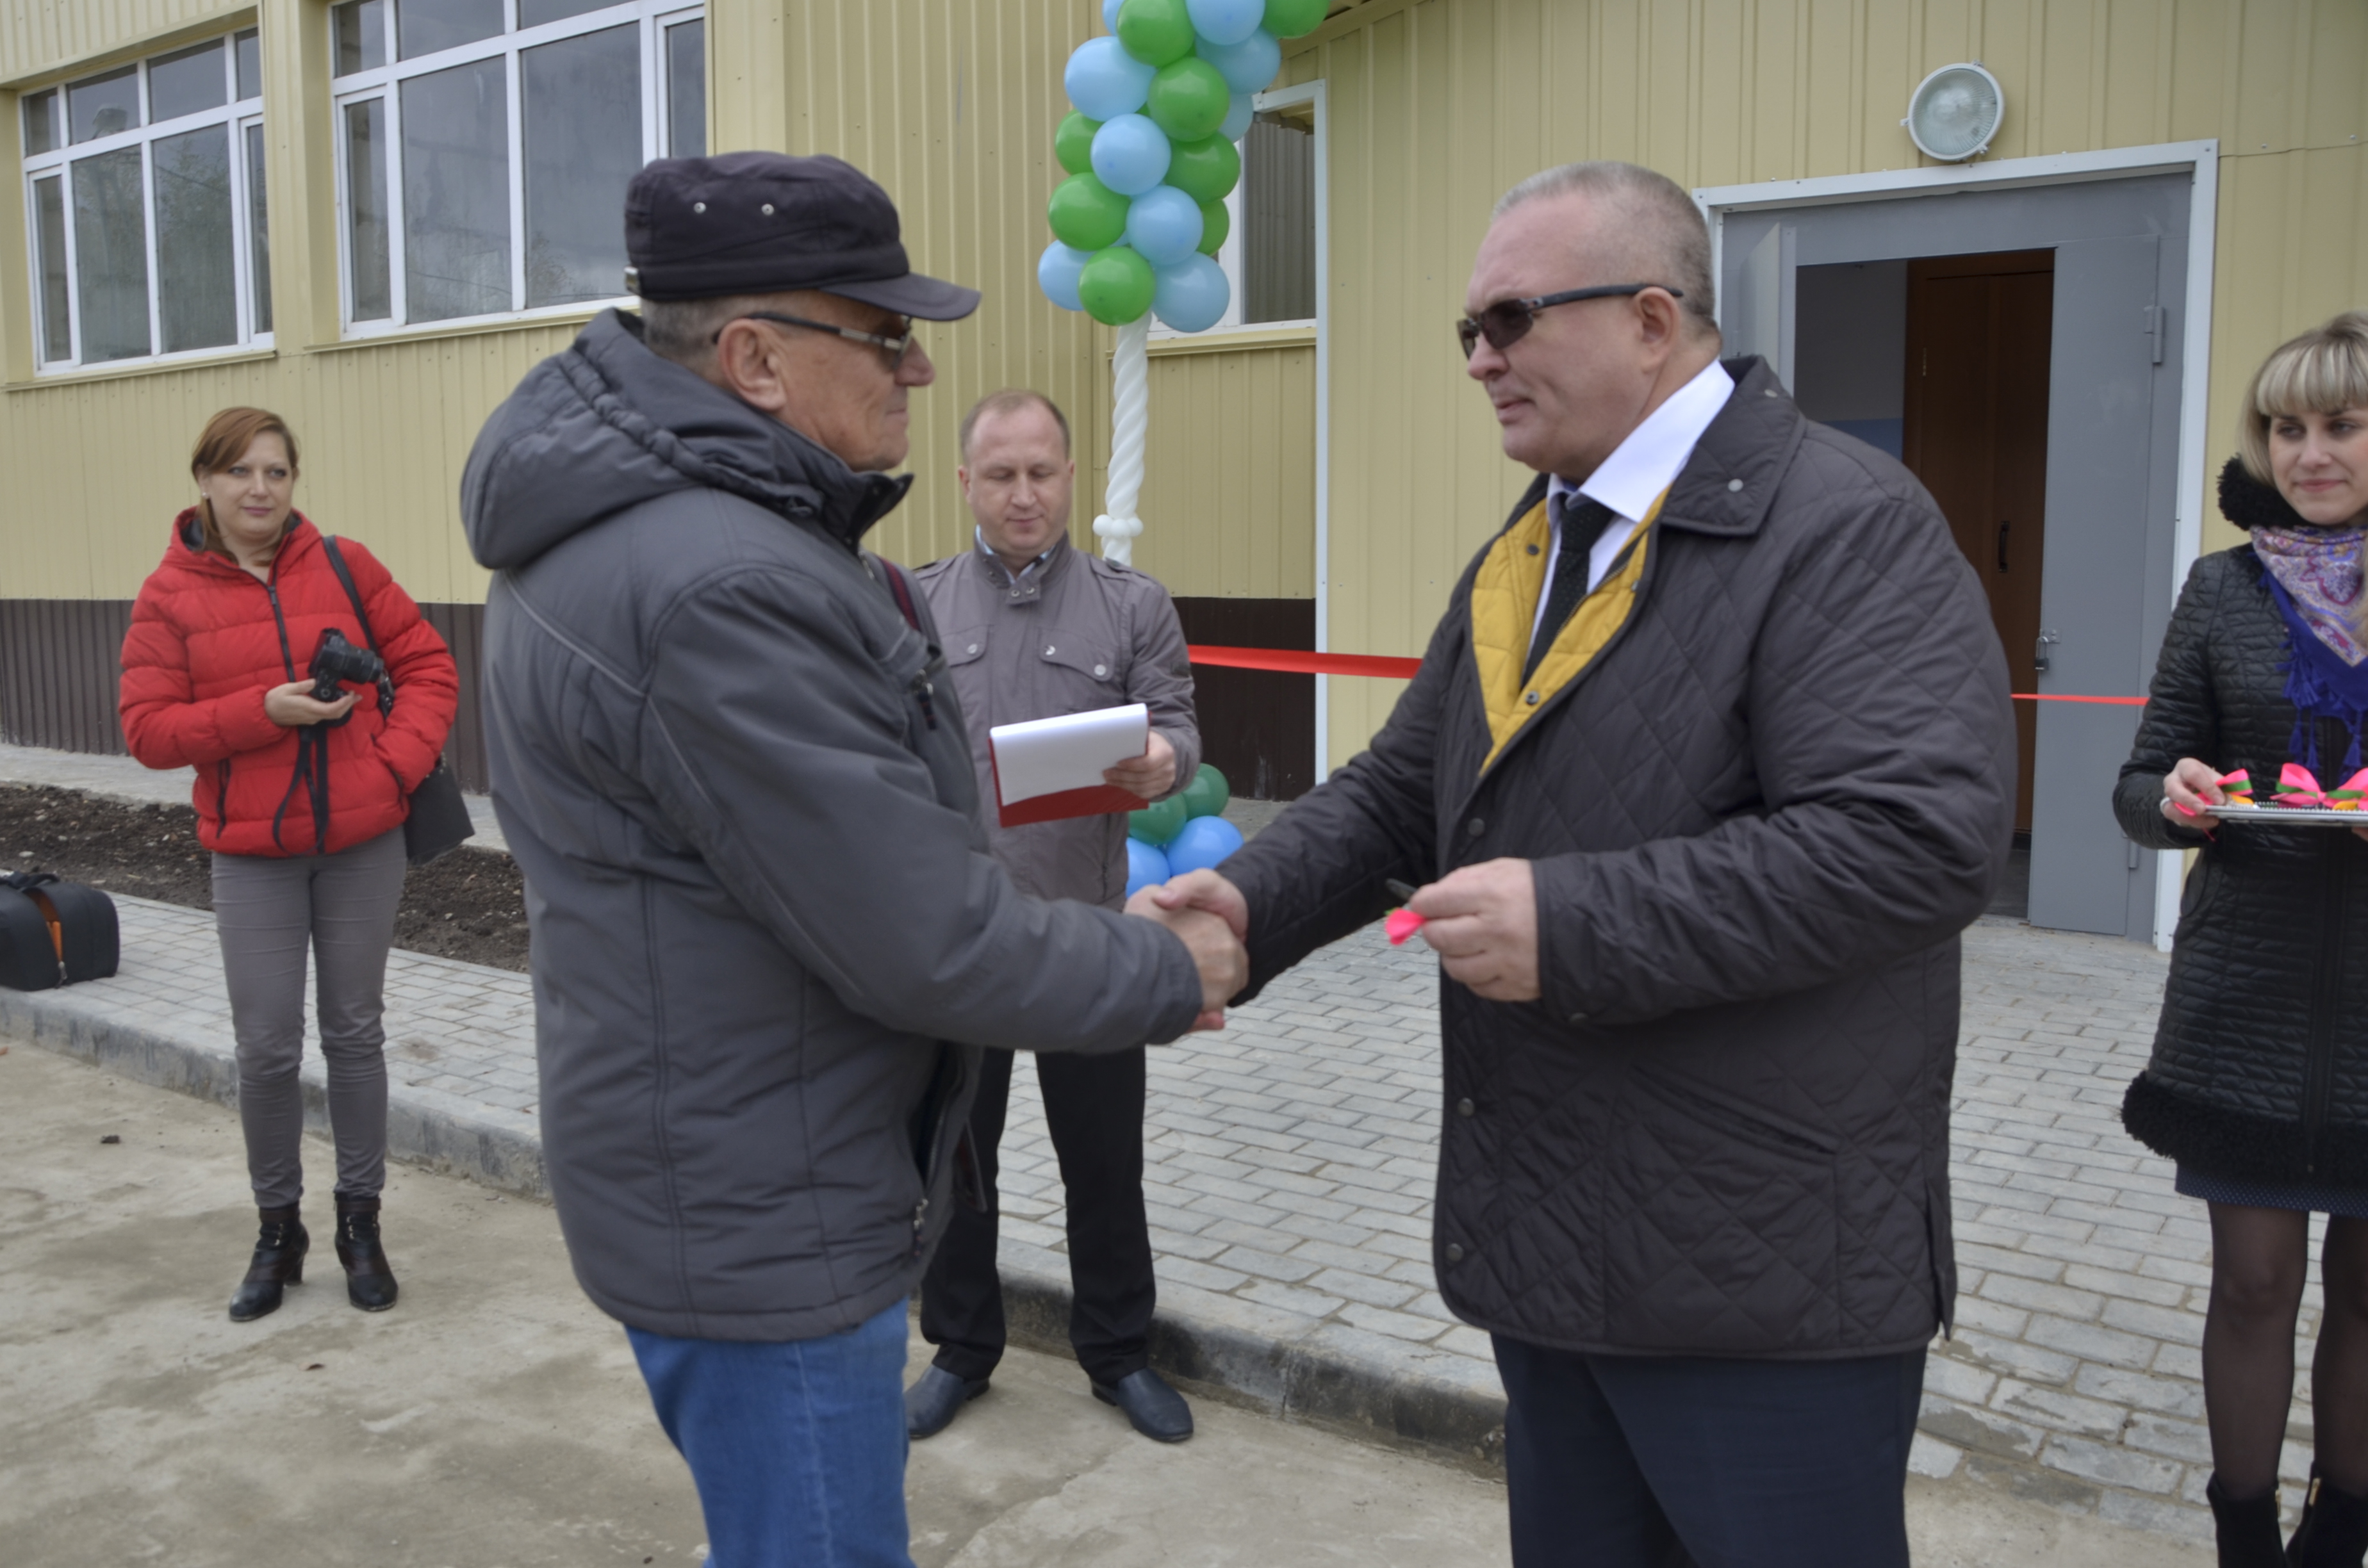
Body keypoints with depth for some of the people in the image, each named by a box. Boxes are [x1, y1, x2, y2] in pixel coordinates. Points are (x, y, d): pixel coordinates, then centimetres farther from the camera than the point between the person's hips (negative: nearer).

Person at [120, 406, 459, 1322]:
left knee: (356, 1035, 10)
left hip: (362, 844, 1)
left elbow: (428, 667, 3)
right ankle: (278, 1231, 22)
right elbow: (146, 729, -5)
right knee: (266, 1049, 2)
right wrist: (262, 710, -18)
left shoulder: (345, 566, 1)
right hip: (251, 854, -1)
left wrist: (399, 764, -11)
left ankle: (360, 1224, 24)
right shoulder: (171, 595, -1)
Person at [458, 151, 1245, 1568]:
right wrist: (1173, 975, -13)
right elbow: (926, 946, -26)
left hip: (730, 1173, 10)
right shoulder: (719, 589, -29)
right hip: (765, 1225, -10)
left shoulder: (630, 520, 5)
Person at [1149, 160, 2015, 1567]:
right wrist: (1252, 901, -3)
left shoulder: (1846, 525, -14)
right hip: (1545, 1238, 8)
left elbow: (1923, 836, -25)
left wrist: (1574, 924, -25)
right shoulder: (1527, 550, 13)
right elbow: (1401, 792, 15)